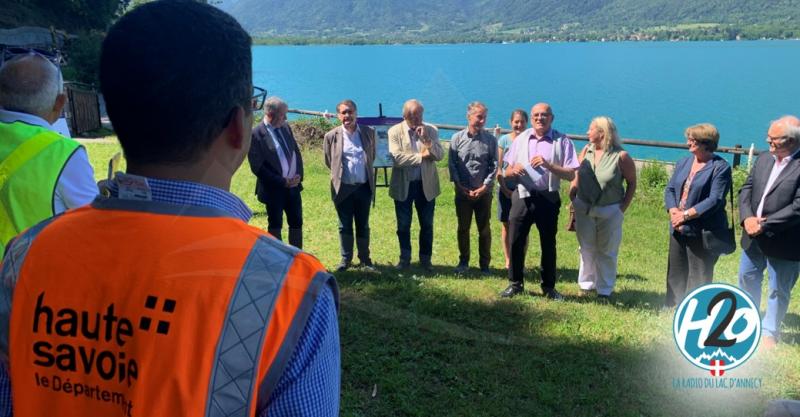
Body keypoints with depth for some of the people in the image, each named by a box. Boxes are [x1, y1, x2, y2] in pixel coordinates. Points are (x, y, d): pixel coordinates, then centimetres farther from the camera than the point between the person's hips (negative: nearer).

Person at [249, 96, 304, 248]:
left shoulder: (286, 127, 5)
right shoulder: (256, 134, -14)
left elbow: (297, 152, 13)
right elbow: (257, 167, -16)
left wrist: (298, 175, -3)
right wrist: (283, 182, -15)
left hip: (293, 185, 6)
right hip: (274, 189, -6)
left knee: (296, 223, 13)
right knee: (275, 225, 7)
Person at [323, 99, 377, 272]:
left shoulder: (369, 132, 1)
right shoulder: (331, 136, -4)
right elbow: (329, 162, 9)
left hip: (364, 187, 1)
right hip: (343, 188, -1)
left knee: (363, 225, 10)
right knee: (345, 226, 8)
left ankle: (365, 259, 21)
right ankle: (346, 259, 20)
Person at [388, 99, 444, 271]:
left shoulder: (431, 130, 1)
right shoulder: (395, 131, -6)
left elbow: (440, 155, -8)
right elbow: (396, 158, -18)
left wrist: (426, 139, -20)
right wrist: (421, 156, -16)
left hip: (426, 185, 2)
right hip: (403, 185, -1)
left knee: (427, 225, 9)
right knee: (403, 225, 10)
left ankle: (425, 259, 24)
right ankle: (404, 258, 26)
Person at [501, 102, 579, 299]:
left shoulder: (562, 141, -2)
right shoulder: (521, 139, 9)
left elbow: (571, 174, -8)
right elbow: (507, 171, 11)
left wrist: (548, 165, -21)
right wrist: (513, 170, -12)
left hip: (548, 199, -2)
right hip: (522, 196, 2)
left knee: (548, 244, 8)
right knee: (516, 241, 4)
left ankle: (548, 286, 22)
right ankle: (515, 283, 19)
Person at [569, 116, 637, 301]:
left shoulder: (621, 157, -11)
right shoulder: (586, 151, 2)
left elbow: (632, 183, -3)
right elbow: (576, 178, 7)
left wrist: (623, 207, -7)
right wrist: (572, 199, -2)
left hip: (610, 211, -4)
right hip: (584, 208, 4)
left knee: (607, 252, 7)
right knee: (587, 249, 14)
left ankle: (605, 290, 17)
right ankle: (587, 284, 27)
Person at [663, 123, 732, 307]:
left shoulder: (720, 167, -9)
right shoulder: (683, 163, 12)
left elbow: (715, 200, -17)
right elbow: (670, 189, 8)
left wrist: (687, 214, -19)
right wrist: (674, 211, -9)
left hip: (702, 231, -7)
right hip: (678, 229, 7)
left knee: (698, 276, 2)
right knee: (676, 272, 15)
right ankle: (672, 308, 28)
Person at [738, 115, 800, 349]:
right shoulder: (764, 159, 5)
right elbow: (746, 189, 5)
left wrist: (764, 226, -21)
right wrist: (747, 218, -11)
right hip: (754, 238, 7)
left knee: (778, 291, 10)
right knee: (747, 280, 21)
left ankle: (769, 332, 27)